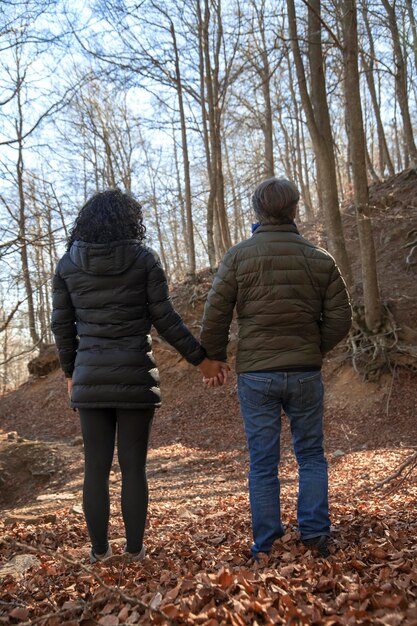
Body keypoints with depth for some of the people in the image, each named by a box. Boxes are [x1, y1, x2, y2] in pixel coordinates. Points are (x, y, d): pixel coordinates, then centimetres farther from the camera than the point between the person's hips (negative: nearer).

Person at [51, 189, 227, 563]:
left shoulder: (67, 264, 5)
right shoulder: (145, 259, -3)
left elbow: (62, 325, 6)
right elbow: (165, 319, -5)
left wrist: (70, 372, 19)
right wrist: (200, 358, 4)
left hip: (91, 378, 2)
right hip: (135, 376, -2)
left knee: (96, 468, 10)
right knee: (134, 467, 8)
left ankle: (99, 548, 18)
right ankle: (135, 548, 16)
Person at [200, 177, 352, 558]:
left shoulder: (238, 256, -5)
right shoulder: (320, 259, 1)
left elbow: (215, 315, -6)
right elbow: (340, 318, 1)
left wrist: (213, 361, 7)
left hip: (256, 374, -1)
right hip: (306, 373, 2)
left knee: (263, 462, 7)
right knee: (311, 454, 17)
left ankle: (266, 547, 14)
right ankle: (316, 532, 16)